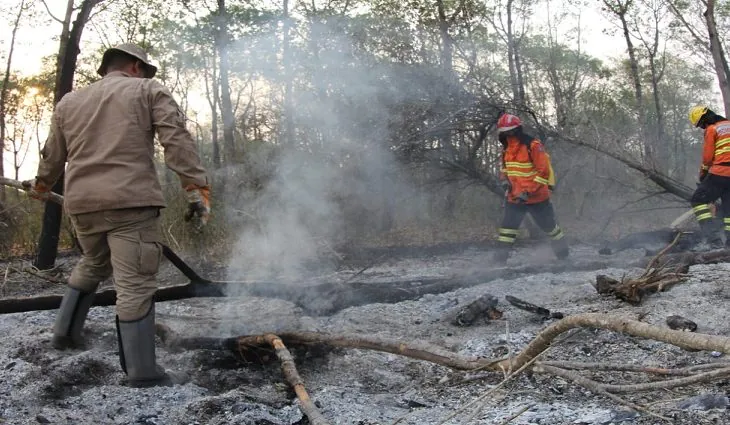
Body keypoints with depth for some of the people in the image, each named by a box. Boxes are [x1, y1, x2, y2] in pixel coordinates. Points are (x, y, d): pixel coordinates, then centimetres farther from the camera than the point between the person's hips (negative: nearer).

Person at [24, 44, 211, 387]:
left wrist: (41, 185, 46)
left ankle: (65, 331, 34)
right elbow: (177, 140, -6)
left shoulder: (68, 102, 21)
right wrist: (196, 187, -10)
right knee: (135, 285, -5)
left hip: (81, 202, 6)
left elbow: (53, 155, 28)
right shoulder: (148, 90, 7)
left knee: (93, 264, 30)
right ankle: (142, 372, -3)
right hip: (130, 199, -6)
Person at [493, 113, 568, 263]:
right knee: (508, 225, -2)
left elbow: (544, 172, -20)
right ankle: (501, 254, 3)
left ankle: (562, 250, 31)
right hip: (514, 197, 5)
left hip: (536, 197, -5)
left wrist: (528, 192, -24)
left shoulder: (533, 146, -19)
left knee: (548, 225, 11)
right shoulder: (506, 149, 4)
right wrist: (504, 179, 1)